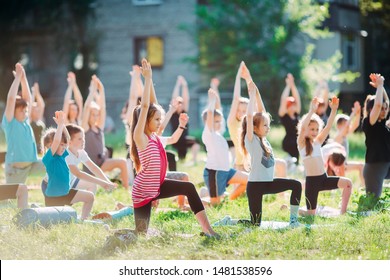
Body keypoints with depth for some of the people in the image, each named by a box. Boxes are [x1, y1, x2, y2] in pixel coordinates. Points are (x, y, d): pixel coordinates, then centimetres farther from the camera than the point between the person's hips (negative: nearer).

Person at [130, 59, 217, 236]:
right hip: (142, 192, -8)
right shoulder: (140, 138, -20)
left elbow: (153, 104, 0)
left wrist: (150, 78, -6)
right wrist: (147, 78, -27)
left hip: (157, 186, 8)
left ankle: (206, 228, -4)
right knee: (141, 234, -4)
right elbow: (144, 107, -28)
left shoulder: (153, 135, 1)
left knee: (189, 188, -4)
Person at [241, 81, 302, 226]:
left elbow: (261, 112, 7)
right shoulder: (251, 139, -12)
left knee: (296, 185, -1)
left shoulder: (263, 139, 7)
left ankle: (293, 219, 3)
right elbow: (249, 116, -24)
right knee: (255, 223, -6)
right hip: (255, 184, -8)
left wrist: (257, 93, -1)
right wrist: (252, 94, -18)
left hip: (269, 182, 8)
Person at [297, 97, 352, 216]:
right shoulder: (301, 143, -6)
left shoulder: (318, 142, 10)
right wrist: (312, 111, -33)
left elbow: (328, 126, 2)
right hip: (312, 180, -6)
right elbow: (302, 128, -23)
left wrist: (334, 110, -10)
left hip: (324, 178, 6)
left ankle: (343, 212, -3)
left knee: (347, 183, -11)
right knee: (311, 213, -3)